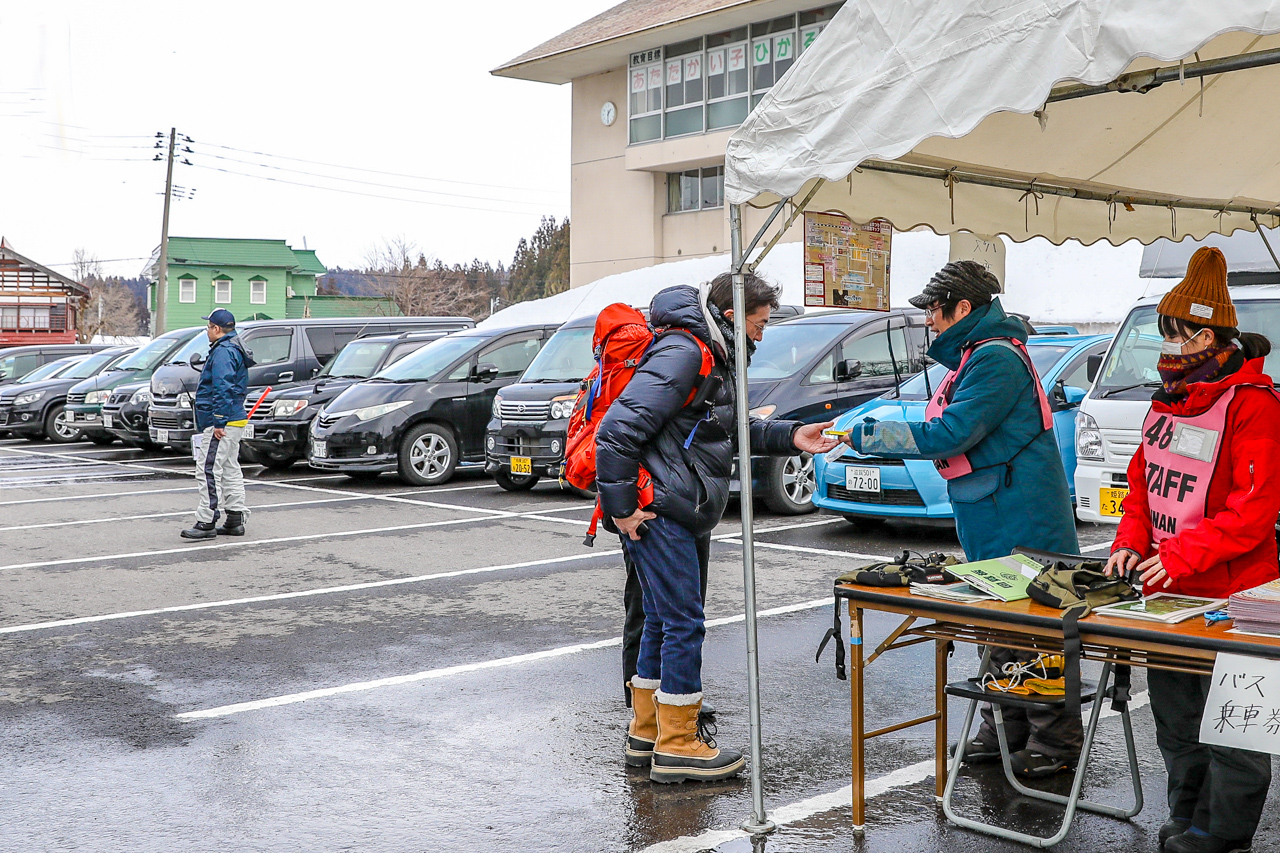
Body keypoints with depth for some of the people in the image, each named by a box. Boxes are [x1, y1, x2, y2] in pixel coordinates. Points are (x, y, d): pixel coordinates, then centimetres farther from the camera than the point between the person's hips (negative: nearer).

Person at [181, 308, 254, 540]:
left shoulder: (223, 352, -15)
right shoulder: (234, 349, 19)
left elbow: (223, 389, -23)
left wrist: (218, 422, -24)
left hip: (222, 424, -11)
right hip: (233, 420, 11)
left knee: (208, 471, -11)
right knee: (230, 470, 13)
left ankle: (206, 522, -11)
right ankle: (235, 520, 17)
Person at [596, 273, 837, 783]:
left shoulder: (714, 358, 17)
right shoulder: (682, 354, -17)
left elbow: (733, 430, 27)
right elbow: (618, 429, -22)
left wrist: (791, 437, 13)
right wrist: (620, 508, -20)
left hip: (685, 515, 11)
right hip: (658, 512, -11)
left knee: (664, 621, 15)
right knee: (683, 623, -6)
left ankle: (646, 735, 25)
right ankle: (678, 747, 2)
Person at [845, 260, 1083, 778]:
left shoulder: (996, 359, -17)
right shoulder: (977, 355, 16)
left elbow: (950, 434, -22)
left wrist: (868, 435, -17)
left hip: (1020, 520, -11)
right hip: (992, 518, 11)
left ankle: (1056, 743, 6)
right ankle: (1007, 731, 27)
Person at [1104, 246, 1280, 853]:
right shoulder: (1170, 399, 12)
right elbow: (1143, 479, 17)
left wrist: (1184, 555, -24)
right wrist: (1131, 542, 1)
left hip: (1231, 597, -8)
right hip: (1167, 590, 8)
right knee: (1175, 718, 18)